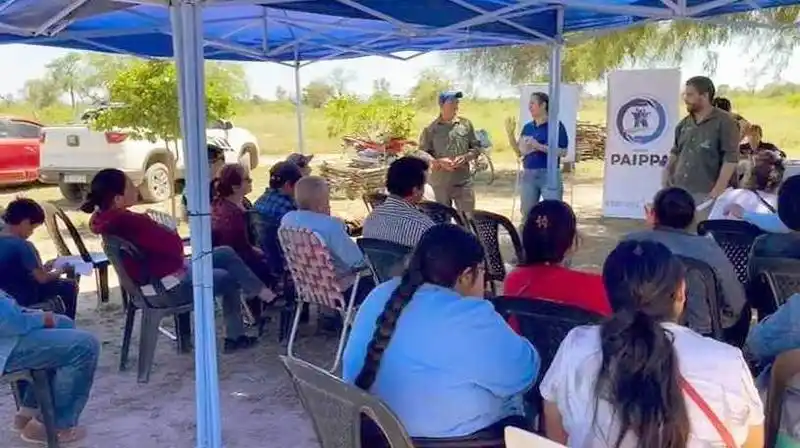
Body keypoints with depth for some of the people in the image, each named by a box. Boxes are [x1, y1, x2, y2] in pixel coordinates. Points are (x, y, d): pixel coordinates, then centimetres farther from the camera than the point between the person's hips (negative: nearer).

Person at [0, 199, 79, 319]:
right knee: (70, 286, 7)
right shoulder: (23, 246, -26)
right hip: (22, 298, -8)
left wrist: (42, 268, 9)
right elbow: (42, 278, -21)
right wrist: (60, 271, -3)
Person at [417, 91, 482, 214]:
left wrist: (465, 157, -10)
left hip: (463, 181, 1)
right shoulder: (431, 129, 0)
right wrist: (438, 162, -18)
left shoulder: (466, 124, 6)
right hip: (440, 183, -1)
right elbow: (422, 153, -2)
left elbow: (476, 147, 10)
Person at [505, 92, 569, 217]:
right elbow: (519, 153, 11)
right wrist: (510, 133, 0)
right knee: (527, 214, 9)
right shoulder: (527, 127, 11)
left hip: (549, 174, -5)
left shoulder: (556, 125, -4)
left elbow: (563, 152, -11)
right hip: (528, 175, 5)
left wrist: (539, 146, -19)